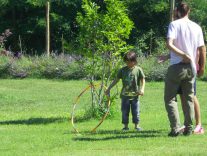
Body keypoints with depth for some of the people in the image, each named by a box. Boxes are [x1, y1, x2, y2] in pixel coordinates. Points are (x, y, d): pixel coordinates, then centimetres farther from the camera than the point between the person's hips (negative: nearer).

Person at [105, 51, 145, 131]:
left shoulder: (138, 70, -1)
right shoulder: (122, 70, 4)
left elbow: (143, 80, 2)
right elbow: (116, 80, 10)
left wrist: (142, 89, -13)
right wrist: (109, 88, 9)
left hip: (135, 94, -2)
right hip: (125, 94, 2)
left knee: (135, 111, 3)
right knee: (125, 111, 4)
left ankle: (136, 125, 14)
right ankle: (125, 126, 13)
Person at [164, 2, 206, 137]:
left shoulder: (174, 24, -5)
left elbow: (169, 44, -20)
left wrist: (183, 55, -18)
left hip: (176, 67, -4)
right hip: (191, 67, 4)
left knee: (170, 98, 3)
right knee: (189, 99, 13)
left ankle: (176, 128, -9)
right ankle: (189, 128, 11)